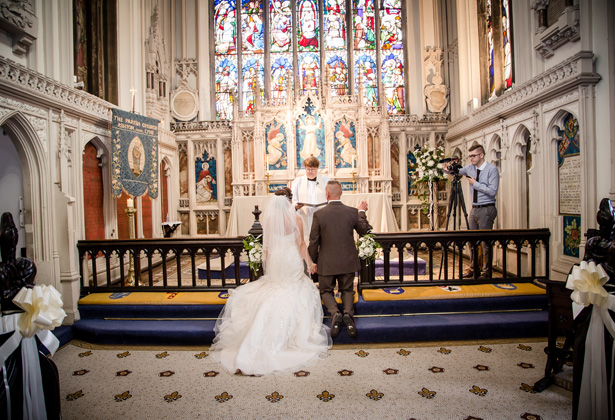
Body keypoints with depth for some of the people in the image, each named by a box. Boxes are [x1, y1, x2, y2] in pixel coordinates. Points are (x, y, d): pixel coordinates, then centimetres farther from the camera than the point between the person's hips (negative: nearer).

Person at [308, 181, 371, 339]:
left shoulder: (319, 214, -13)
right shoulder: (352, 212, -8)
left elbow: (314, 241, -8)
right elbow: (364, 230, 10)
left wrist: (313, 261, 7)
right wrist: (362, 212, 24)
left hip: (327, 262, -2)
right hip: (348, 261, 2)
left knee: (326, 291, 18)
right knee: (347, 290, 21)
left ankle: (334, 312, -9)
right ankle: (348, 313, -6)